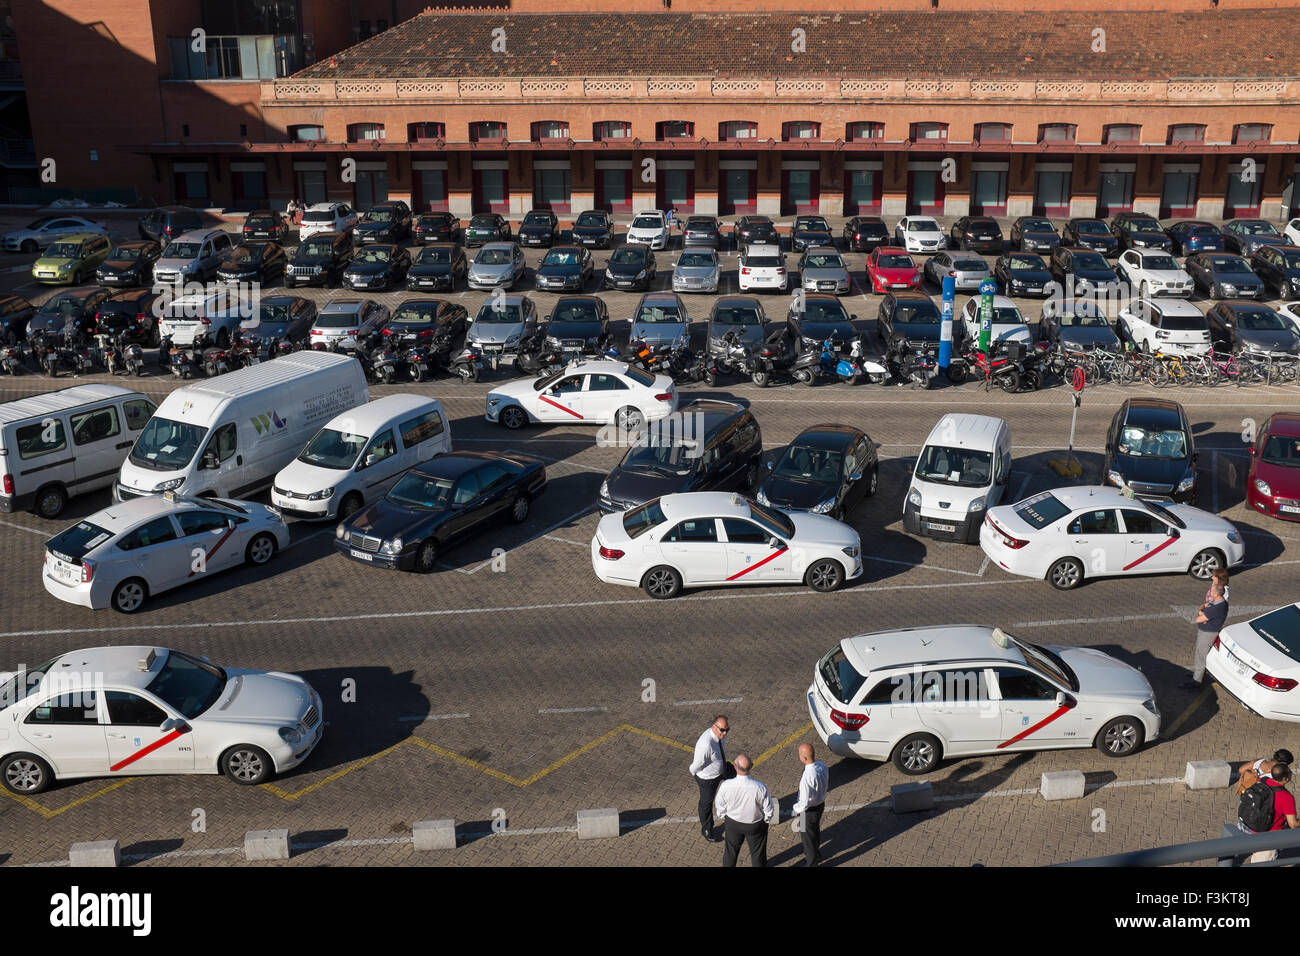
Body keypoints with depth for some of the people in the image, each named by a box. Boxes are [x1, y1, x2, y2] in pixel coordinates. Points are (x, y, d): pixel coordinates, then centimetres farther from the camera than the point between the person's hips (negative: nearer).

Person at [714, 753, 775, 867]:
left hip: (732, 823, 2)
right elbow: (769, 811, -17)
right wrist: (766, 819, 5)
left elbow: (719, 807, -10)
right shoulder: (760, 788, -33)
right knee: (758, 853, 23)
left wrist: (723, 817, 12)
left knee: (730, 850, 28)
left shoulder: (726, 786, -29)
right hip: (756, 826, -1)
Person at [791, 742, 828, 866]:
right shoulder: (822, 766, -14)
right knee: (816, 830, 32)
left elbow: (805, 802, -33)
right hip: (821, 803, 8)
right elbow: (827, 785, 5)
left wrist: (796, 808, -13)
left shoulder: (807, 776, -38)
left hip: (809, 810, -8)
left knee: (807, 836, 17)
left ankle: (812, 862, 39)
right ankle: (817, 855, 56)